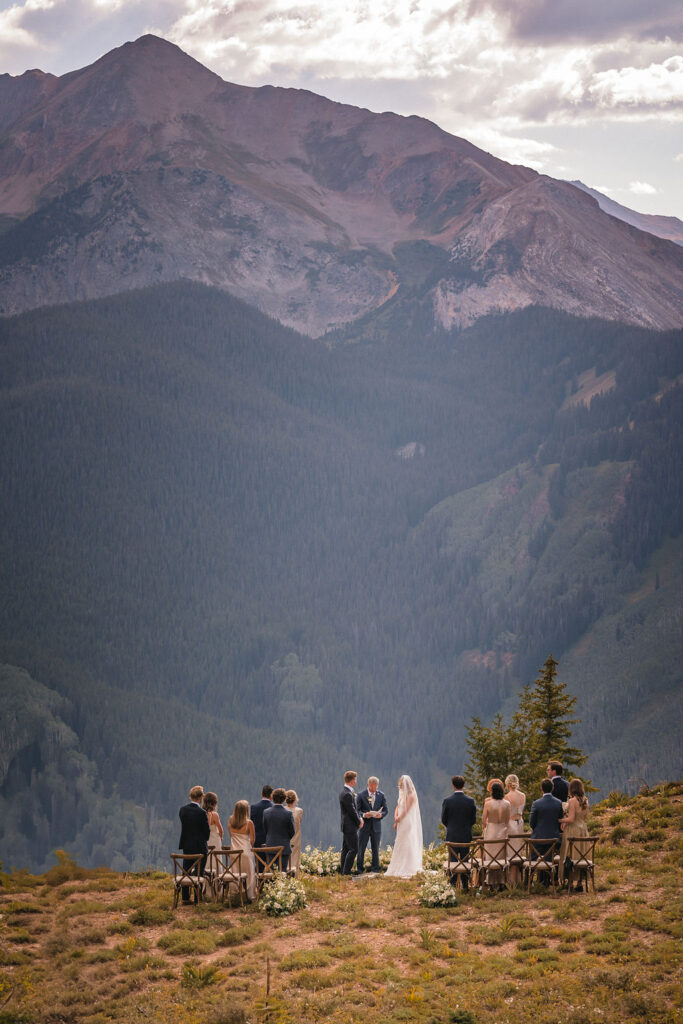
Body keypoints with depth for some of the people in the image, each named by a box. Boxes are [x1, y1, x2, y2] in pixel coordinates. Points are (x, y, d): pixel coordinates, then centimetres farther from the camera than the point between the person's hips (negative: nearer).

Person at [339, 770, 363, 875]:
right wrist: (359, 822, -5)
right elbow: (352, 811, -19)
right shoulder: (347, 794, -21)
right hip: (350, 826, -11)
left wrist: (359, 818, 5)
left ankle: (343, 871, 17)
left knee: (346, 849, 13)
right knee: (354, 849, -8)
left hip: (346, 826, 11)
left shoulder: (344, 792, 13)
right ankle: (346, 872, -8)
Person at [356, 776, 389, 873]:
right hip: (364, 825, -2)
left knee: (375, 850, 8)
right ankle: (360, 870, 7)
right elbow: (357, 810, -3)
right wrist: (363, 815, -22)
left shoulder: (381, 795, 6)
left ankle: (375, 870, 15)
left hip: (376, 826, 2)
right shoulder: (361, 795, -2)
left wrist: (381, 814, -15)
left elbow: (386, 810, 7)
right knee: (361, 849, 1)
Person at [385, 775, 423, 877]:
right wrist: (396, 817, -4)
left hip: (408, 824, -9)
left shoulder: (411, 795, -14)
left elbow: (406, 810, -16)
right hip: (402, 825, 9)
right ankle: (399, 870, 14)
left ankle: (408, 871, -6)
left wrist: (398, 819, -5)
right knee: (400, 847, 10)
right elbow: (398, 807, 13)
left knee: (407, 846, -8)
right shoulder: (402, 794, 13)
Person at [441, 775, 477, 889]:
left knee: (453, 860, 5)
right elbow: (473, 819, 0)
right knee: (465, 860, 10)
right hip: (466, 836, 1)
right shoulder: (470, 801, -6)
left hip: (452, 836, -1)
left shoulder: (447, 801, -10)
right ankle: (465, 885, 12)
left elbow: (443, 820, -3)